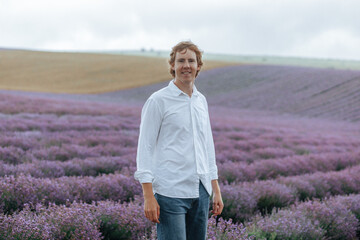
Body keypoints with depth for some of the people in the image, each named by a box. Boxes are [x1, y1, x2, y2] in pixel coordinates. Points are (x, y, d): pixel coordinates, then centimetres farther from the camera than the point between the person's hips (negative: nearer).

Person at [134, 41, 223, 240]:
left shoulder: (201, 100, 16)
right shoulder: (158, 101, -4)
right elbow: (145, 148, -6)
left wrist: (216, 190, 17)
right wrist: (148, 196, -13)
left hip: (200, 192, 6)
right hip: (170, 192, -6)